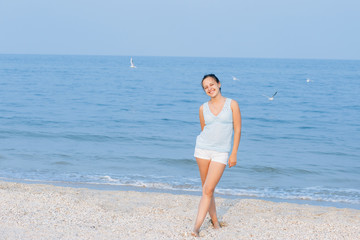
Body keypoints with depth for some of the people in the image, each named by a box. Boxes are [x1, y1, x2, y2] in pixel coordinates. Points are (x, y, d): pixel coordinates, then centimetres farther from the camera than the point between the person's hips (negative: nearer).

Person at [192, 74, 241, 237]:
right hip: (202, 149, 3)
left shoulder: (232, 104, -2)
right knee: (206, 189, 8)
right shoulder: (203, 108, 5)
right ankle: (214, 220, 24)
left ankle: (197, 226, -10)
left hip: (221, 153, -3)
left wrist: (234, 154, -4)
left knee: (208, 190, -11)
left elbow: (237, 130, -2)